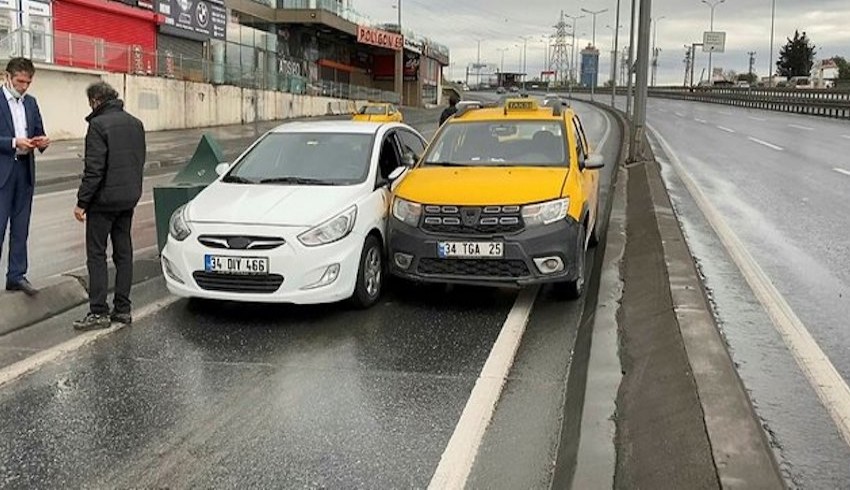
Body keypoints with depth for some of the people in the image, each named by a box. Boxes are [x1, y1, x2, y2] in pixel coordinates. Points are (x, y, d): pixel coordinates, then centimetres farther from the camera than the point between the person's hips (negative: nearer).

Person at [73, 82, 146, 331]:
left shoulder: (99, 124, -14)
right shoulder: (135, 123, 9)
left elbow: (94, 168, -18)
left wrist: (82, 202, -13)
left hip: (104, 200, -7)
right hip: (129, 199, 7)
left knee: (96, 255, -1)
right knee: (123, 253, 11)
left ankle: (99, 312, -1)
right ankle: (122, 309, 15)